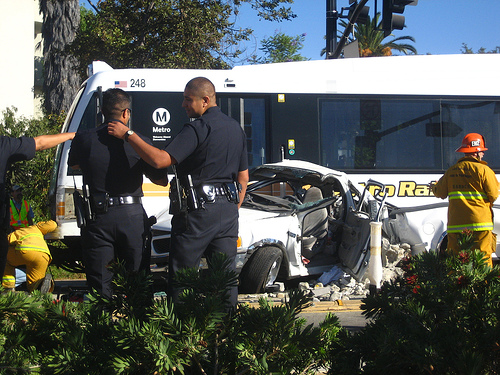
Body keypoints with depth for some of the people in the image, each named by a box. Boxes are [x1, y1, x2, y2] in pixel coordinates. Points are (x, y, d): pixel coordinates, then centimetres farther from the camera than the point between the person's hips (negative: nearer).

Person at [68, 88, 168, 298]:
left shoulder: (84, 140, -2)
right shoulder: (140, 142, -4)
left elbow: (73, 165, 21)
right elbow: (161, 180, 7)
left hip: (98, 219, 0)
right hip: (132, 217, 0)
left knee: (100, 287, 5)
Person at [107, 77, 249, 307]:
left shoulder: (198, 128, -13)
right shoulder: (236, 128, 14)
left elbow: (160, 160, -22)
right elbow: (243, 178, 19)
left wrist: (127, 135, -14)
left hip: (198, 211, -8)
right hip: (228, 210, 8)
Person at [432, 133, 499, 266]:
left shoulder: (451, 171, 9)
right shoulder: (483, 170, -4)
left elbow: (440, 193, 15)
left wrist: (435, 187, 37)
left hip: (455, 225, 4)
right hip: (479, 223, -4)